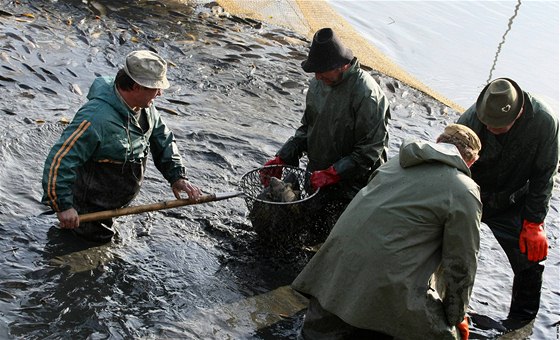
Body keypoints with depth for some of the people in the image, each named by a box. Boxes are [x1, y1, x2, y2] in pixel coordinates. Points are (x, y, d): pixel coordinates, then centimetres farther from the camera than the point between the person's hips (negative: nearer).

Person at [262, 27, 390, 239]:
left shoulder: (366, 94, -22)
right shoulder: (318, 84, 2)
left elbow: (370, 150, -21)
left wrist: (332, 173, -24)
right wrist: (282, 158, 1)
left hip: (350, 183, -8)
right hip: (317, 175, 8)